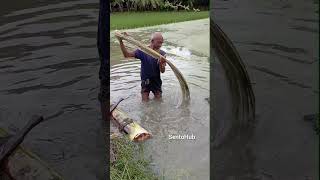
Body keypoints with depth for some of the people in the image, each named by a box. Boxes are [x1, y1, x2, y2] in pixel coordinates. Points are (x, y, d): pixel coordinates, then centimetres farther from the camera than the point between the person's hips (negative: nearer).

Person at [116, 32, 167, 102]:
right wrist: (121, 42, -31)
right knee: (145, 100, -2)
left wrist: (161, 63, -38)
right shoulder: (143, 51, -15)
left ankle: (156, 92, 32)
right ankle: (146, 92, 27)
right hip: (145, 80, -1)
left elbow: (162, 71, -16)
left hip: (156, 80, 1)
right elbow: (126, 55, -19)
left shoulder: (162, 54, -12)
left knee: (158, 99, 3)